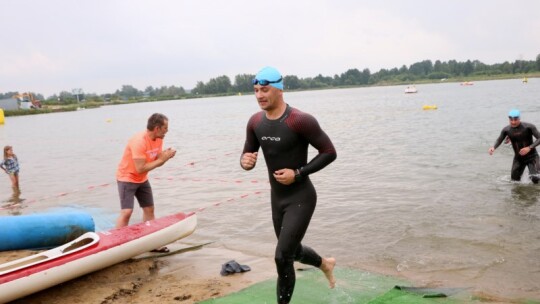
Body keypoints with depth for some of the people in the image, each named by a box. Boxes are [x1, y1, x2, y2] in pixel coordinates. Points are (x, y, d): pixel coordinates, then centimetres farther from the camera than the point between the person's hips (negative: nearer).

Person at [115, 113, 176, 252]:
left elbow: (156, 161, 2)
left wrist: (165, 156, -19)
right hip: (127, 178, -8)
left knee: (149, 209, 12)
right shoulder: (139, 141, -29)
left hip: (142, 179, 8)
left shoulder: (159, 139, -4)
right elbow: (140, 168, -32)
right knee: (126, 212, -17)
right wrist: (161, 159, -28)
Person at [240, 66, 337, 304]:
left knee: (282, 257, -12)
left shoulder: (300, 120, -22)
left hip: (301, 199, -7)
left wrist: (298, 173, -22)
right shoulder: (255, 122, -1)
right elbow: (247, 156, 9)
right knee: (293, 251, 23)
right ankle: (325, 264, 55)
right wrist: (245, 161, -16)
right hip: (277, 199, 7)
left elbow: (329, 152, -16)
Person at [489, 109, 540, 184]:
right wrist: (493, 147, -15)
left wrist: (529, 148, -29)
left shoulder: (528, 126, -17)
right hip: (518, 158, 4)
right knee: (515, 180, 7)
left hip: (531, 156, -3)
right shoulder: (506, 130, -8)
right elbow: (499, 140, 6)